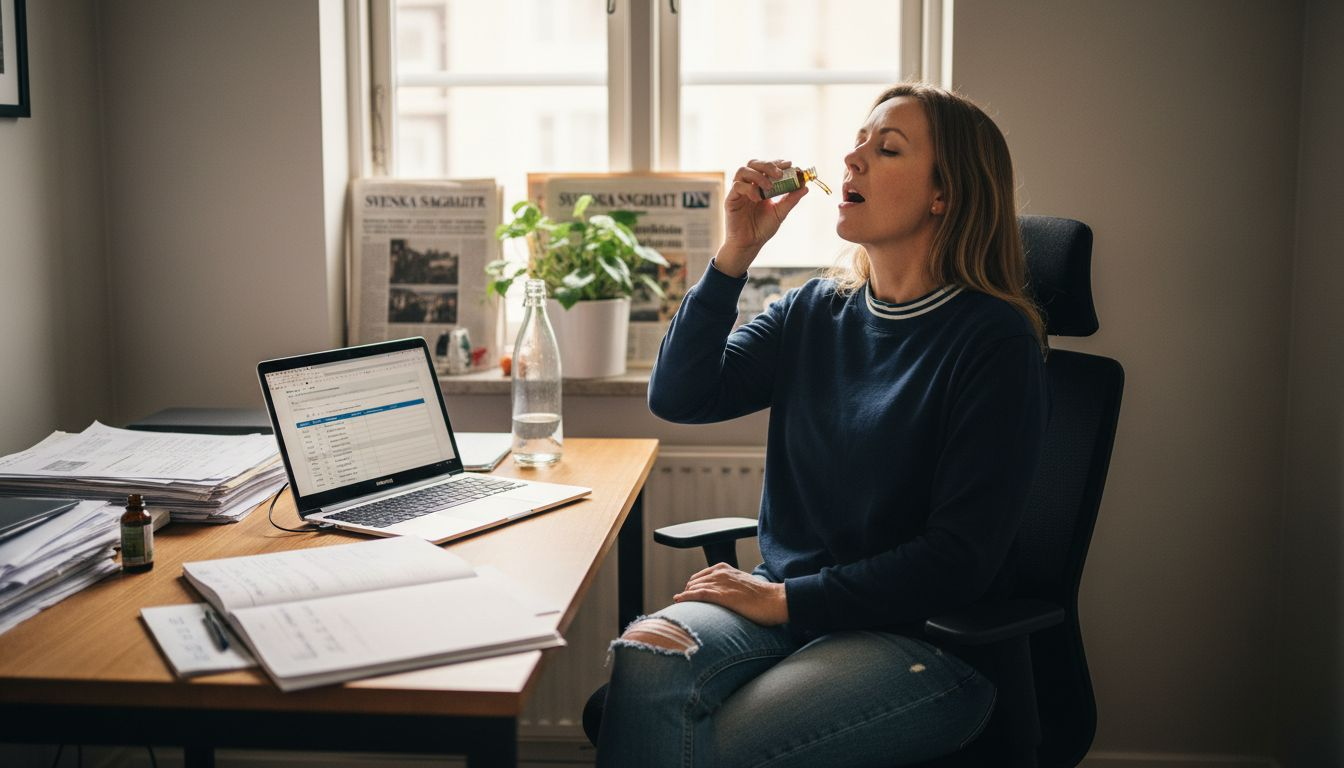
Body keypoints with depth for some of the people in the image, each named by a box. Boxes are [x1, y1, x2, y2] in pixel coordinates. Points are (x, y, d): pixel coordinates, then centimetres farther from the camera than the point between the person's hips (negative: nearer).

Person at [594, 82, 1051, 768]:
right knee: (644, 659, -27)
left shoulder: (994, 339, -9)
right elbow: (679, 397, 1)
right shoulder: (818, 311, 10)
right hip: (786, 599, 5)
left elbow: (960, 558, -13)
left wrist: (786, 600, -13)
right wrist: (735, 255, -7)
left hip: (922, 636, -5)